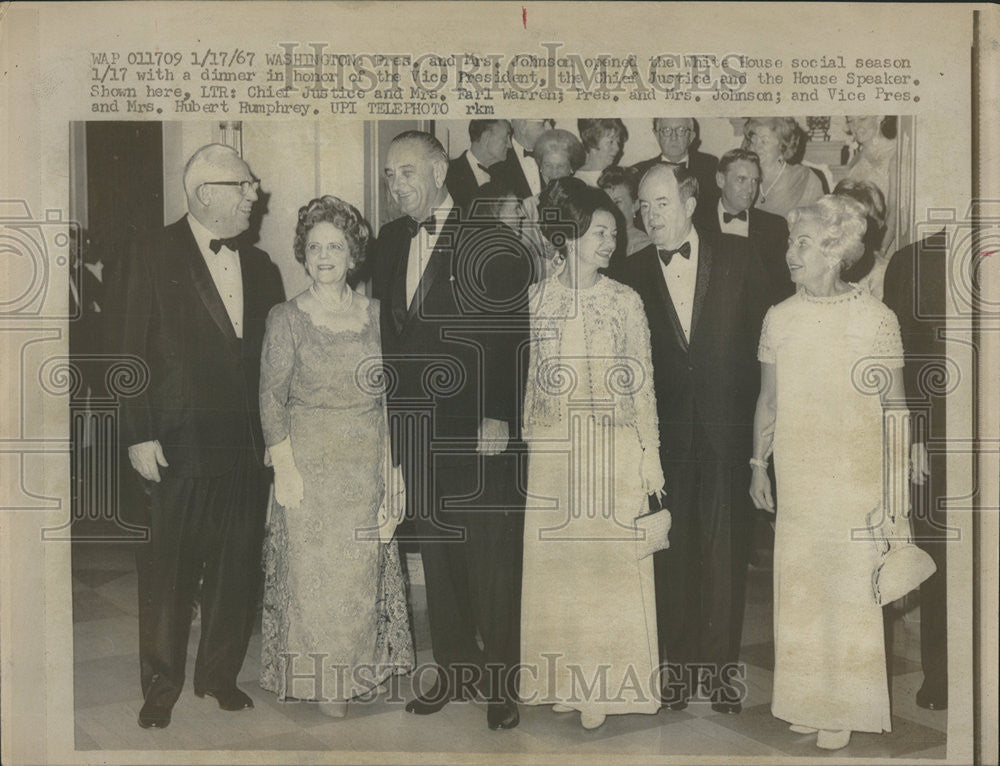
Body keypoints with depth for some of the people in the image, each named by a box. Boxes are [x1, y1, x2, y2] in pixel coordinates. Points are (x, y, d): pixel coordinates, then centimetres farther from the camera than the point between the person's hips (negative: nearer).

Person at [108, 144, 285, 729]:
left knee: (238, 569, 9)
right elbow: (129, 354, -4)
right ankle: (161, 689, 18)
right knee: (170, 571, 3)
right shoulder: (152, 261, -2)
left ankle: (220, 675, 26)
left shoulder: (260, 266, 13)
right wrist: (140, 435, -10)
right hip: (182, 445, -4)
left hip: (249, 445, 5)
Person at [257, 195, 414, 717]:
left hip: (366, 466, 3)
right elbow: (271, 399, -4)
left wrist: (392, 462, 5)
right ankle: (317, 679, 17)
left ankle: (353, 670, 25)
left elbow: (387, 395, 9)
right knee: (311, 570, 3)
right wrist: (284, 469, -10)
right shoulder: (286, 318, -4)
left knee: (361, 571, 9)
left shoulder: (374, 313, 6)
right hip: (309, 462, -3)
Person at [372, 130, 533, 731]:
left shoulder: (489, 238, -7)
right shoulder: (393, 240, 12)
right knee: (438, 556, 13)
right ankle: (455, 671, 26)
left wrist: (499, 415, -16)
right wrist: (395, 414, 11)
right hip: (420, 427, 6)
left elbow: (512, 332, -10)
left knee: (493, 560, 1)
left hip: (482, 428, -6)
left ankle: (502, 680, 15)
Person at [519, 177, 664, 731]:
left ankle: (601, 683, 13)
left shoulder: (625, 301, 0)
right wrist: (526, 443, 8)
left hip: (613, 448, -1)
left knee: (610, 560, 1)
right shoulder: (538, 299, 3)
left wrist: (651, 454, 0)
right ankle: (564, 676, 19)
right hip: (552, 451, 2)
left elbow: (642, 381, 2)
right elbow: (530, 378, 9)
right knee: (554, 564, 6)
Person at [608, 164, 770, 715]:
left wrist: (758, 420, 0)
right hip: (664, 438, 1)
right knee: (671, 559, 6)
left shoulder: (737, 258, 4)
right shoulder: (629, 276, 4)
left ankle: (722, 671, 18)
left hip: (726, 435, 0)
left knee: (724, 556, 5)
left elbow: (763, 338, 5)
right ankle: (677, 670, 19)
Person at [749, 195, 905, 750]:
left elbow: (893, 406, -1)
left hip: (855, 479, -3)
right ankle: (807, 702, 25)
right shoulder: (779, 318, 3)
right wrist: (758, 465, 13)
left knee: (851, 590, 4)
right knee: (798, 588, 9)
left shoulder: (876, 319, -7)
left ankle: (846, 709, 20)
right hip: (795, 475, 3)